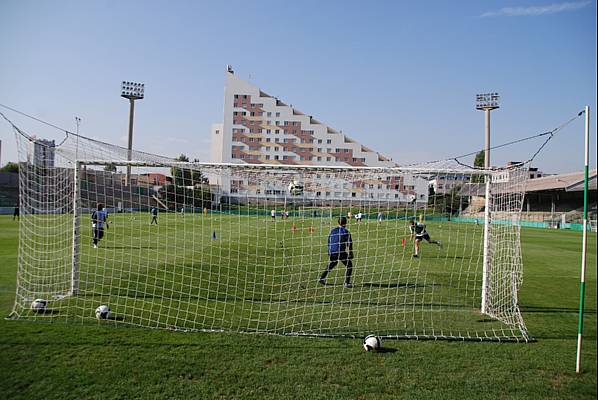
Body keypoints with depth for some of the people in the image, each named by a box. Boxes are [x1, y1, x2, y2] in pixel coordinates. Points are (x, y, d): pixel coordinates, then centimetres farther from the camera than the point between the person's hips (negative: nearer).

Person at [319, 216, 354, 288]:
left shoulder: (333, 230, 12)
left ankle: (322, 278, 24)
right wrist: (350, 253, 4)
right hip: (341, 252, -5)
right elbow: (349, 243, -4)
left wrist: (329, 252, 26)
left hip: (332, 252, 5)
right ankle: (346, 283, 3)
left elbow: (329, 241, 17)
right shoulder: (346, 232, -2)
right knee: (349, 265, 9)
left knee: (330, 265, 27)